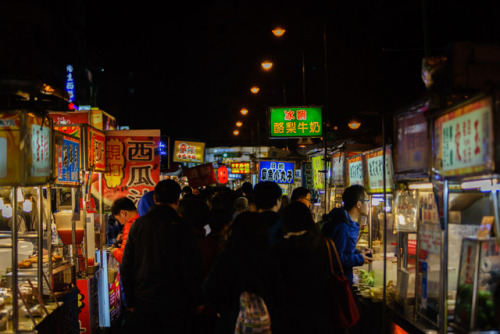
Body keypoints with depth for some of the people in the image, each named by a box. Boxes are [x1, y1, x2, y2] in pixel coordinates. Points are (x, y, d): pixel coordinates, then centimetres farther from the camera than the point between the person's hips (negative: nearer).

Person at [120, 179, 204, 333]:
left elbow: (126, 267, 3)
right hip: (175, 303, -3)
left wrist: (130, 301, 10)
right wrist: (198, 301, 3)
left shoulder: (138, 225, 0)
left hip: (143, 300, 3)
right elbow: (193, 270, -9)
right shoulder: (182, 228, -11)